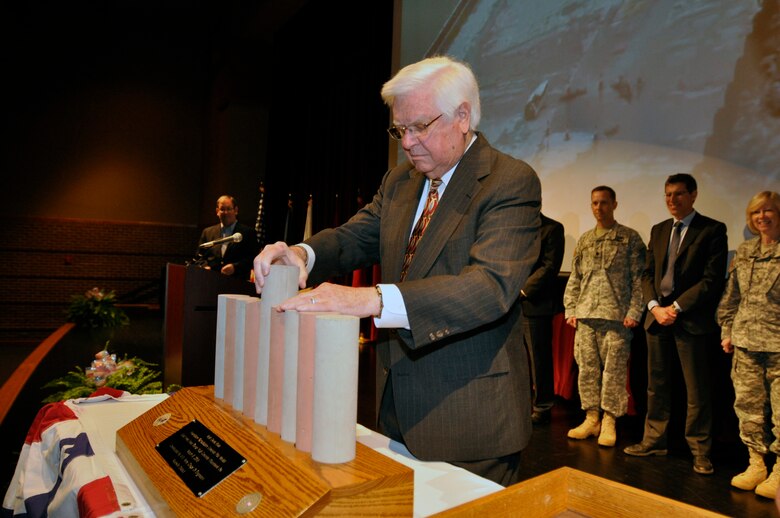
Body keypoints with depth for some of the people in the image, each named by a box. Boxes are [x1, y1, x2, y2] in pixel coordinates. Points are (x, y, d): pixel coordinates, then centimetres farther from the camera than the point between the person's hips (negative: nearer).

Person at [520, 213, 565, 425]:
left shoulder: (552, 228, -3)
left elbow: (550, 266, -11)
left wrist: (523, 291, -14)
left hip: (535, 303, -6)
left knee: (539, 358, 2)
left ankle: (542, 408, 15)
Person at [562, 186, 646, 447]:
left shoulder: (630, 237, 2)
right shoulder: (583, 240, 14)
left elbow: (638, 278, -2)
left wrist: (634, 313, -9)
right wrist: (570, 310, 8)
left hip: (616, 316, -4)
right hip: (585, 316, 4)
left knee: (614, 371, 0)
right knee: (587, 369, 7)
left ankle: (609, 422, 12)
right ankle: (591, 418, 19)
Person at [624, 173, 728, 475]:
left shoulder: (713, 230, -3)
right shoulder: (658, 230, 14)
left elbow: (713, 278, -10)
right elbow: (648, 273, 12)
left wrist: (677, 307, -14)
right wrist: (654, 306, -4)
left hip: (690, 319, -5)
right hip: (657, 315, 5)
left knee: (697, 389, 3)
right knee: (656, 385, 11)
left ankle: (700, 450, 16)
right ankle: (654, 441, 21)